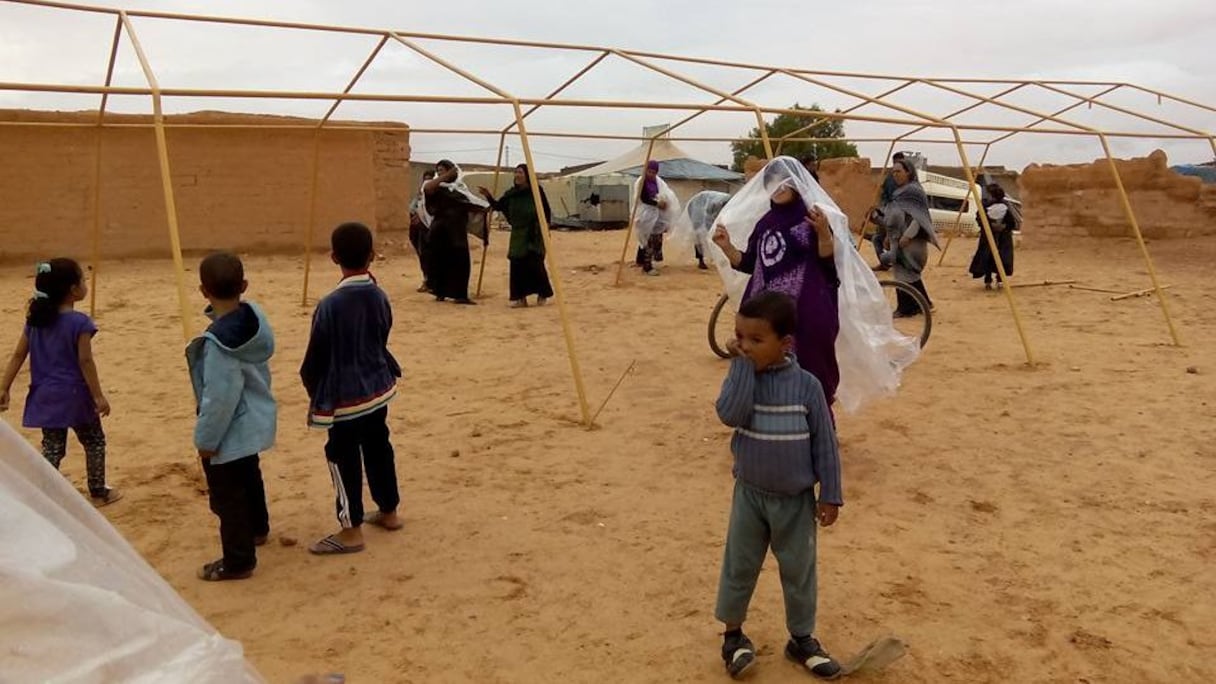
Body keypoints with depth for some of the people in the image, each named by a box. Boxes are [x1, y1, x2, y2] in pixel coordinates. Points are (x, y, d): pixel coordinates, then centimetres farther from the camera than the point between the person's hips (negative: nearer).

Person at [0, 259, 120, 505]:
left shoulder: (35, 319, 4)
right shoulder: (80, 322, -14)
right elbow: (85, 361, -16)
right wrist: (98, 396, -11)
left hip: (45, 395, 5)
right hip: (74, 394, -5)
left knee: (52, 448, 10)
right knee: (94, 442, 13)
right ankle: (98, 492, 22)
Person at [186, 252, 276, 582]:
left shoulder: (219, 341, -31)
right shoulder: (254, 315, -8)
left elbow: (220, 397, -26)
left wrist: (206, 437, -14)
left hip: (230, 430, -9)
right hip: (253, 420, 9)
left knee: (227, 495, 8)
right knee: (249, 478, 30)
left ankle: (238, 561, 22)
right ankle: (257, 528, 52)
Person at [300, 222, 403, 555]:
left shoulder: (330, 305, -21)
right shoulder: (380, 297, -3)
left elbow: (316, 357, -11)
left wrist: (314, 387, 7)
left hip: (344, 396, -6)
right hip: (378, 388, 7)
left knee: (343, 457, 4)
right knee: (378, 448, 19)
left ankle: (351, 530, 11)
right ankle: (388, 511, 33)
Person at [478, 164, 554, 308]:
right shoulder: (511, 193, 8)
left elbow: (546, 211, -4)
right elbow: (498, 206, 8)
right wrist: (488, 196, -7)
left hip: (534, 234, -5)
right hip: (518, 234, 5)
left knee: (535, 263, -8)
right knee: (517, 265, 0)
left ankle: (542, 295, 9)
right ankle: (521, 297, 8)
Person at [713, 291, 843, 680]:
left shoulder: (806, 385, -12)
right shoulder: (741, 376, -8)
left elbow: (825, 444, -6)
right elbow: (730, 415, -28)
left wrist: (830, 496, -5)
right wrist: (743, 365, -25)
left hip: (796, 499, -1)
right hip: (750, 494, 1)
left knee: (799, 571, 13)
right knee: (739, 566, 12)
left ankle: (802, 639, 32)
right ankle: (733, 634, 31)